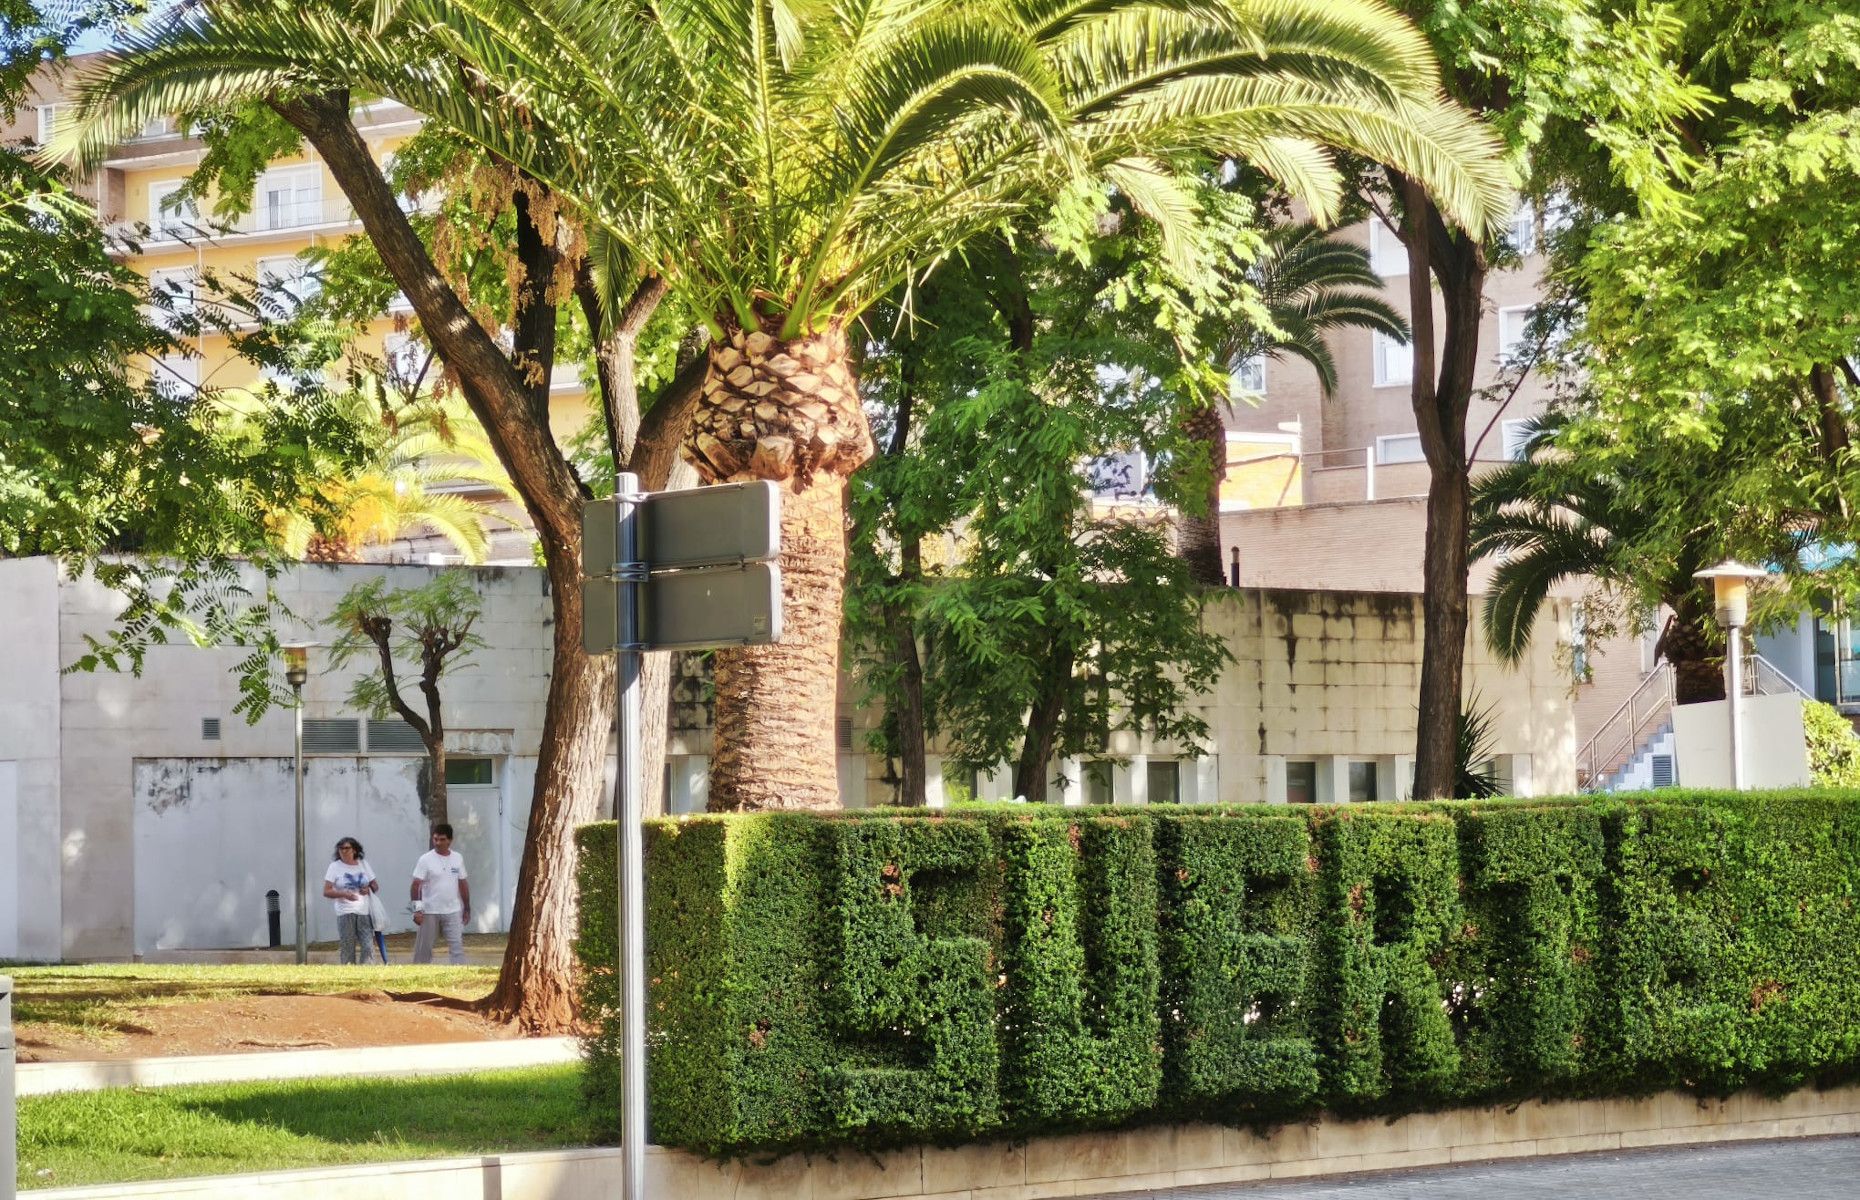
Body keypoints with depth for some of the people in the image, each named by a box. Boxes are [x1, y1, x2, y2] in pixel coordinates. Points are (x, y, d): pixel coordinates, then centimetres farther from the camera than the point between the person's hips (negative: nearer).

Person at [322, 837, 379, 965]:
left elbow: (375, 886, 19)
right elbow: (326, 891, -2)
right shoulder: (335, 867, 4)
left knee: (367, 946, -8)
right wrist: (344, 894, -19)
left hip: (364, 911, 2)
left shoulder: (364, 864, 12)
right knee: (348, 947, -2)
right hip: (345, 912, -2)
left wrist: (369, 889, -5)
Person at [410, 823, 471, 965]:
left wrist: (467, 908, 14)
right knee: (424, 947, 5)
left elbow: (463, 884, 13)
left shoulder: (458, 858, 6)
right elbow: (416, 885, -11)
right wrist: (417, 909, -19)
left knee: (457, 946, -4)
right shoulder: (426, 859, -8)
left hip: (453, 911, 3)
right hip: (430, 912, -3)